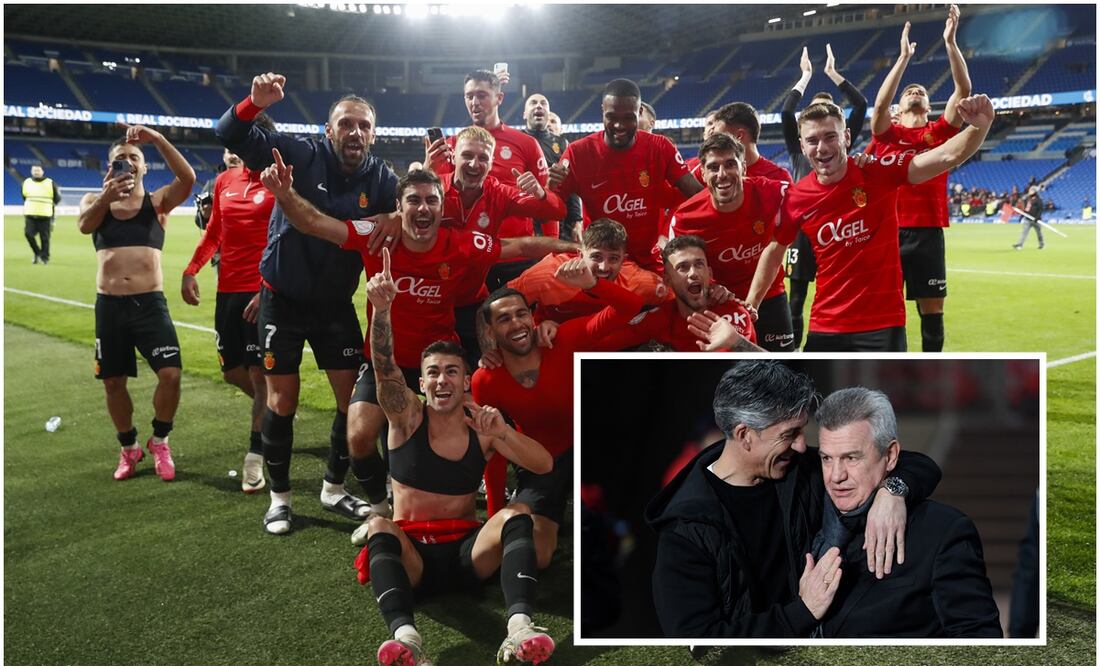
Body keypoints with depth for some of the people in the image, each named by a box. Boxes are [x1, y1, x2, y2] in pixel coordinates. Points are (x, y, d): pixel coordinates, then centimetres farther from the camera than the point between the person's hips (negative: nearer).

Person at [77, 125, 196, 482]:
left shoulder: (158, 201, 5)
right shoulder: (95, 200, 9)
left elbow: (188, 178, -16)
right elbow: (84, 224, -15)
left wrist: (157, 139, -26)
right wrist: (106, 196, -35)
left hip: (150, 303, -2)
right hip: (109, 305, 2)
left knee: (170, 375, -14)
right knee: (113, 382, 9)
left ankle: (159, 441, 11)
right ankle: (129, 447, 30)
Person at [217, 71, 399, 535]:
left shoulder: (381, 179, -5)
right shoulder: (301, 156, -12)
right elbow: (230, 135, -14)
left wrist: (396, 218, -23)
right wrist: (255, 104, -34)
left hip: (336, 304, 3)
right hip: (282, 299, -3)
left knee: (355, 398, 5)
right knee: (283, 401, 4)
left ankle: (334, 487, 28)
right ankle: (279, 497, 23)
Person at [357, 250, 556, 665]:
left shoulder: (482, 427, 2)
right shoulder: (407, 416, 1)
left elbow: (544, 465, -7)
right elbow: (384, 367, -19)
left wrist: (502, 432, -25)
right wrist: (381, 309, -36)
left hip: (468, 552, 1)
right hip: (411, 552, -1)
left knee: (517, 514, -25)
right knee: (379, 526, -31)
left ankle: (519, 628, -45)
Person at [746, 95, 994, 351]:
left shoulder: (879, 173, -9)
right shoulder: (796, 198, -3)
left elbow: (948, 156, -17)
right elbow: (774, 251, 11)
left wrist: (980, 125, -37)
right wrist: (749, 306, 14)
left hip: (882, 323, -2)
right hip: (825, 326, 2)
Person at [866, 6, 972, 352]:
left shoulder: (940, 132, 9)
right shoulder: (888, 134, 7)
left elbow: (963, 90, -1)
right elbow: (879, 103, -12)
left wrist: (950, 42, -7)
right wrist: (904, 56, -13)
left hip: (928, 231, 1)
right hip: (889, 230, -1)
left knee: (932, 308, 6)